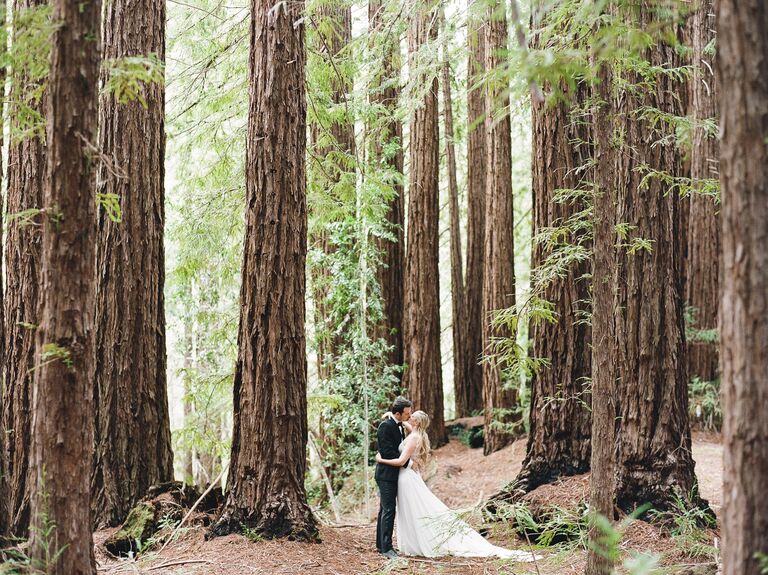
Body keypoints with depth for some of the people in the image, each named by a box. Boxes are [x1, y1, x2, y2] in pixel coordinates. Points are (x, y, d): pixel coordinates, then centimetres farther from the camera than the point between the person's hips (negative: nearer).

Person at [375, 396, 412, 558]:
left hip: (393, 474, 10)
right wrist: (407, 462, -19)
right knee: (389, 510, -10)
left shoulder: (399, 426, 12)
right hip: (386, 474, -10)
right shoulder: (385, 426, -18)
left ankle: (381, 544, 22)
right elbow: (387, 452, -23)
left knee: (385, 510, 15)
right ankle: (386, 548, -8)